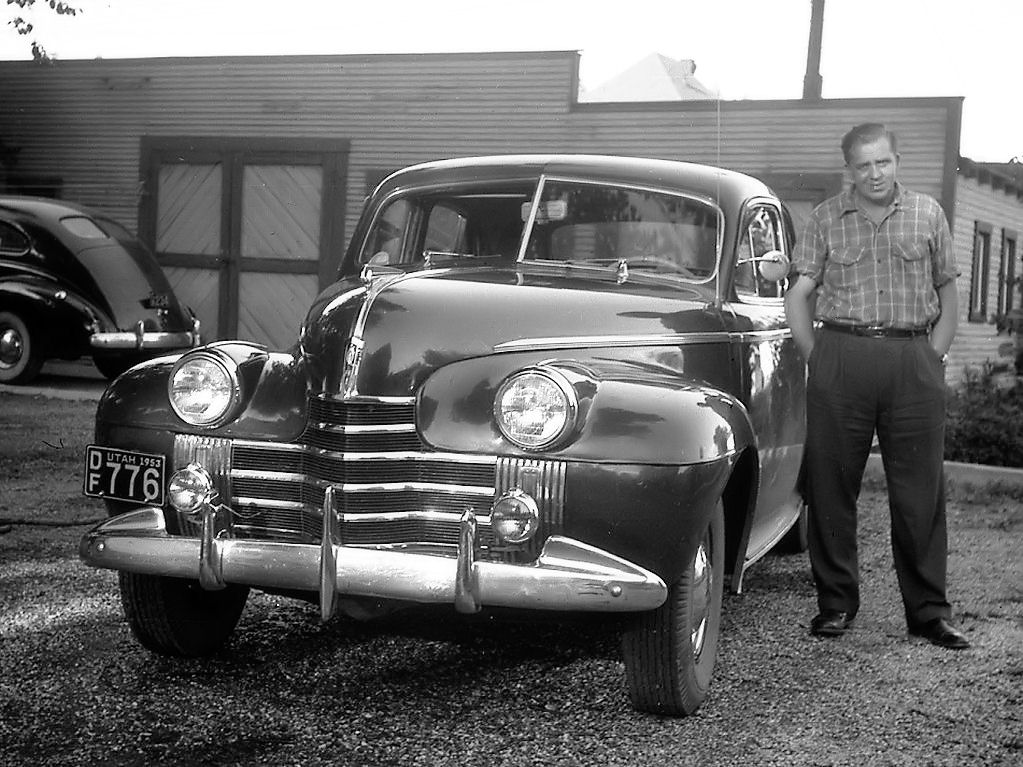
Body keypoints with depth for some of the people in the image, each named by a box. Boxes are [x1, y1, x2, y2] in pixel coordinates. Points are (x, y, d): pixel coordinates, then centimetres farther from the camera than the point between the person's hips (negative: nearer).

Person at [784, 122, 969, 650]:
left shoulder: (927, 214, 10)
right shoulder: (826, 218, 8)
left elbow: (949, 295, 15)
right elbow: (798, 297, 8)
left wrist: (932, 357, 4)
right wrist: (819, 360, 0)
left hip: (914, 361, 0)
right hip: (841, 355, 0)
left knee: (921, 492, 1)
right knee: (832, 486, 2)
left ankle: (928, 612, 9)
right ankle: (836, 604, 13)